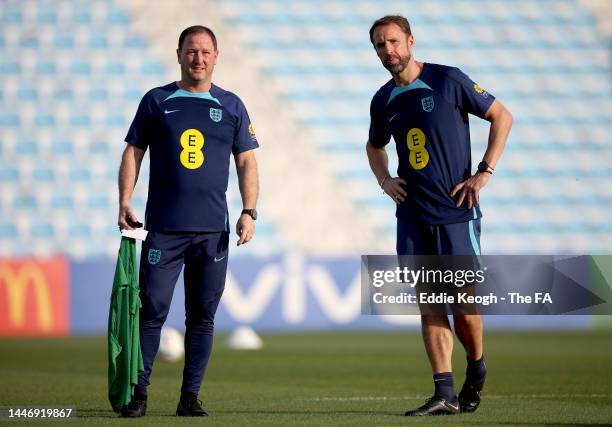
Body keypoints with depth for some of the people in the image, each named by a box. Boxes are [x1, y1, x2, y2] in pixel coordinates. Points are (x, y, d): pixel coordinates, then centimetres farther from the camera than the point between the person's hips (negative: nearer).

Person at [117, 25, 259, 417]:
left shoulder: (231, 106, 10)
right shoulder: (157, 101, 7)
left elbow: (246, 162, 10)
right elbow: (133, 152, 8)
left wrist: (249, 211, -1)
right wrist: (124, 202, -3)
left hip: (213, 230, 2)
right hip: (163, 227, -1)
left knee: (202, 315, 3)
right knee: (152, 310, -6)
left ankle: (190, 396, 8)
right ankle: (138, 393, -2)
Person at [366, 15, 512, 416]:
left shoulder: (448, 81, -5)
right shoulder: (383, 100, 10)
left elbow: (502, 116, 0)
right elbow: (375, 146, 30)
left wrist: (483, 173, -7)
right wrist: (384, 179, 9)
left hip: (456, 212, -4)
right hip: (412, 214, 5)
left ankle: (477, 368, 22)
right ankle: (445, 394, -1)